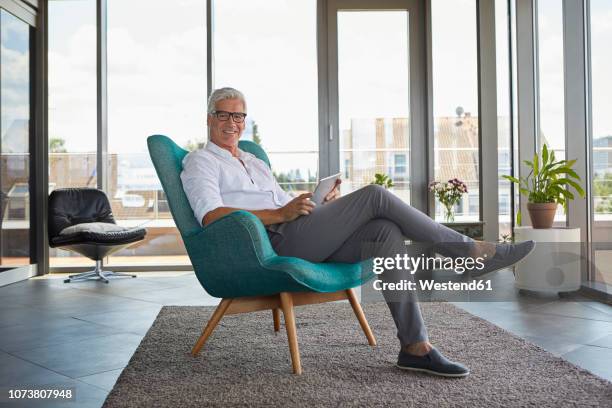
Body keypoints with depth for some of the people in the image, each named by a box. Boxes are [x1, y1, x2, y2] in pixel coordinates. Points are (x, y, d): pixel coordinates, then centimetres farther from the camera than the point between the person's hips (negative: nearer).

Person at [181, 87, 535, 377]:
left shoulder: (257, 162, 32)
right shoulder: (200, 162, 8)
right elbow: (212, 216, -10)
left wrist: (322, 205, 5)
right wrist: (281, 213, -18)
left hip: (297, 236, 7)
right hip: (270, 243, -7)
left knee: (387, 231, -17)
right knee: (375, 196, -18)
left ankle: (415, 346, -19)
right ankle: (469, 251, -8)